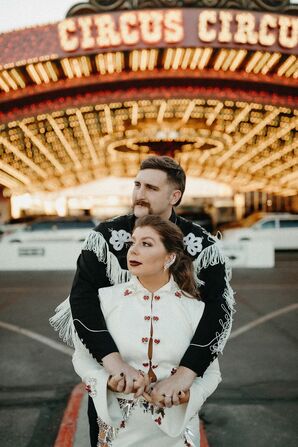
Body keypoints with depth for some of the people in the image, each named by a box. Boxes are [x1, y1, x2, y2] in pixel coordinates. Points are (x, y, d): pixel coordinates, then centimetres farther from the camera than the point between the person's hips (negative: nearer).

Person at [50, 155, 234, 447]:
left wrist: (186, 372, -40)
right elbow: (82, 296, -25)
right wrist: (111, 358, -40)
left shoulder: (201, 245, -16)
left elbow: (219, 308, -26)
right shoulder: (106, 236, -15)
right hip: (110, 368, 0)